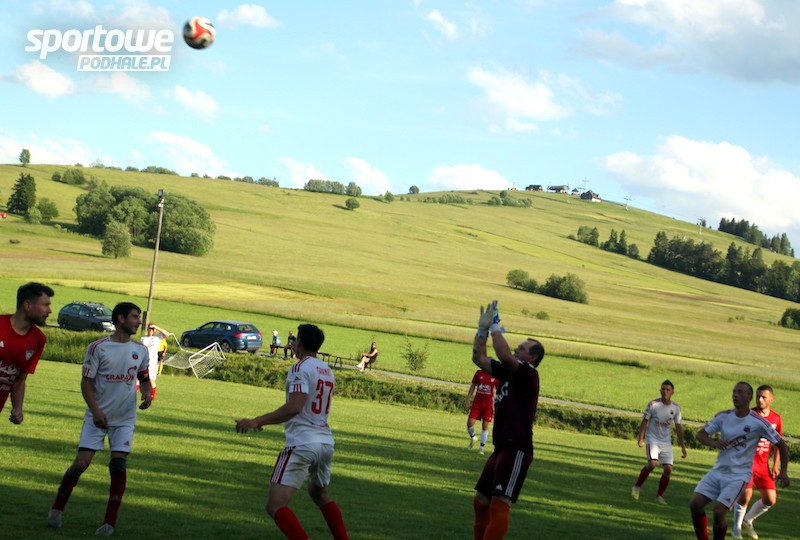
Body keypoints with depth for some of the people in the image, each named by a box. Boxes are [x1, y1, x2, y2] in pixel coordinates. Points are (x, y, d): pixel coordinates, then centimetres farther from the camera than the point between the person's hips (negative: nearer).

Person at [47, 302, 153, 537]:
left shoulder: (140, 350, 5)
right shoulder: (98, 348, -8)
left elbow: (144, 378, 18)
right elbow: (86, 381, -6)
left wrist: (146, 393, -5)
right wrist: (95, 410, -18)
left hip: (124, 420, 3)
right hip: (97, 417, -3)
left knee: (118, 464, -9)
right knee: (81, 463, -8)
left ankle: (110, 522, -2)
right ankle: (57, 509, 14)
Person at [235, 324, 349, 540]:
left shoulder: (300, 367, -9)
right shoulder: (327, 371, 16)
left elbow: (294, 407, -22)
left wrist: (258, 421, -24)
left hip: (302, 443, -9)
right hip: (326, 442, 9)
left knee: (275, 506, -11)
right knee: (320, 495, 32)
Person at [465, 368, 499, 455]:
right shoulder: (478, 373, 1)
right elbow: (472, 387, 9)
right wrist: (468, 400, 5)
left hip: (488, 404, -1)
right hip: (477, 402, 1)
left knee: (485, 425, 0)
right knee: (470, 423, -7)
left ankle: (482, 447, 10)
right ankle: (473, 437, 24)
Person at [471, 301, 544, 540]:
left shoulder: (528, 374, -10)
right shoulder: (507, 372, 14)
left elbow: (504, 354, -27)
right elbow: (479, 358, 21)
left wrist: (495, 326, -14)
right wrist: (482, 329, 11)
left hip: (517, 450, -10)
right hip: (501, 448, 10)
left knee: (499, 506, -17)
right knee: (480, 502, 15)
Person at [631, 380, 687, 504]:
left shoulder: (676, 408, 2)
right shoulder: (653, 404, -8)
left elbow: (678, 427, 9)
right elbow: (644, 421, -4)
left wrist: (682, 445, 8)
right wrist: (641, 438, -12)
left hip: (666, 442, 4)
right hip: (652, 439, -4)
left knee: (668, 469, -5)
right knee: (653, 463, -26)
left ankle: (659, 496, 11)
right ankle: (637, 486, -8)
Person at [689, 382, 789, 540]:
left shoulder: (758, 422, -11)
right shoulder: (723, 416, 1)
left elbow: (781, 444, -2)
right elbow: (701, 434, 6)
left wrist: (783, 472, -9)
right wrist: (713, 443, -16)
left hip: (739, 475, -5)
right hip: (718, 471, 5)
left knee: (719, 512, -19)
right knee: (695, 504, -7)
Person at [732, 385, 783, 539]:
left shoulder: (776, 419, 4)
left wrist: (776, 465, 8)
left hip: (763, 465, 5)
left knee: (770, 500, 3)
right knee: (745, 495, -16)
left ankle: (747, 520, 29)